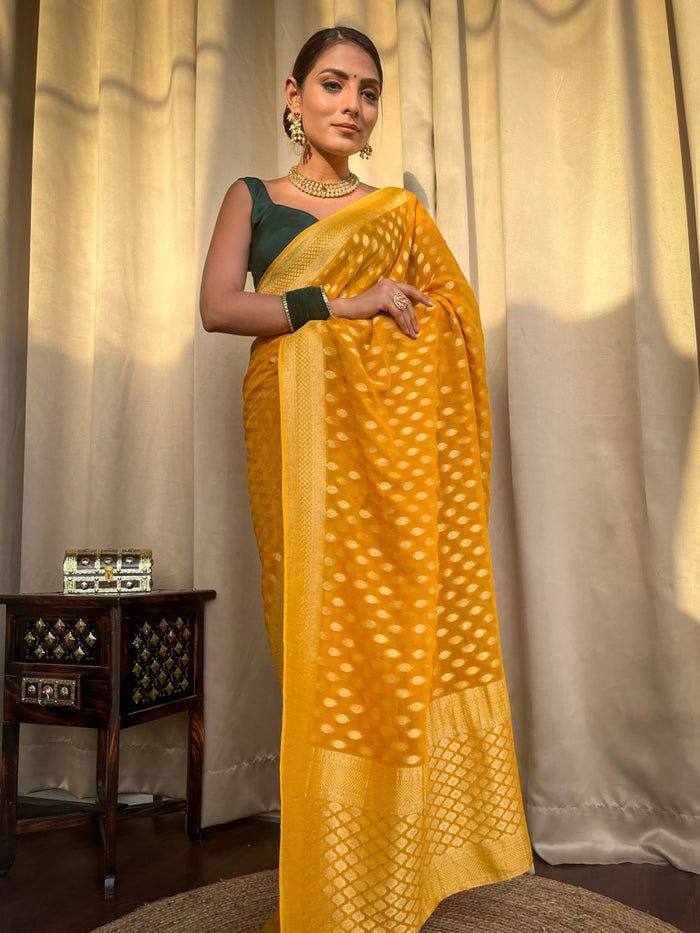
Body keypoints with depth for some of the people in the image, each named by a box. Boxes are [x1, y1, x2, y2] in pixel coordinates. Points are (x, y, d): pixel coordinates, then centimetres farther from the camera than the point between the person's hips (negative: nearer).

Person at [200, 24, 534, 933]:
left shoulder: (399, 209, 20)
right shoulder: (252, 196, 15)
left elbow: (451, 318, 16)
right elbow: (217, 305, 0)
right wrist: (343, 303, -8)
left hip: (393, 427, 2)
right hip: (298, 424, -1)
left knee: (402, 613, -5)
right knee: (317, 623, -5)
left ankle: (400, 850, 10)